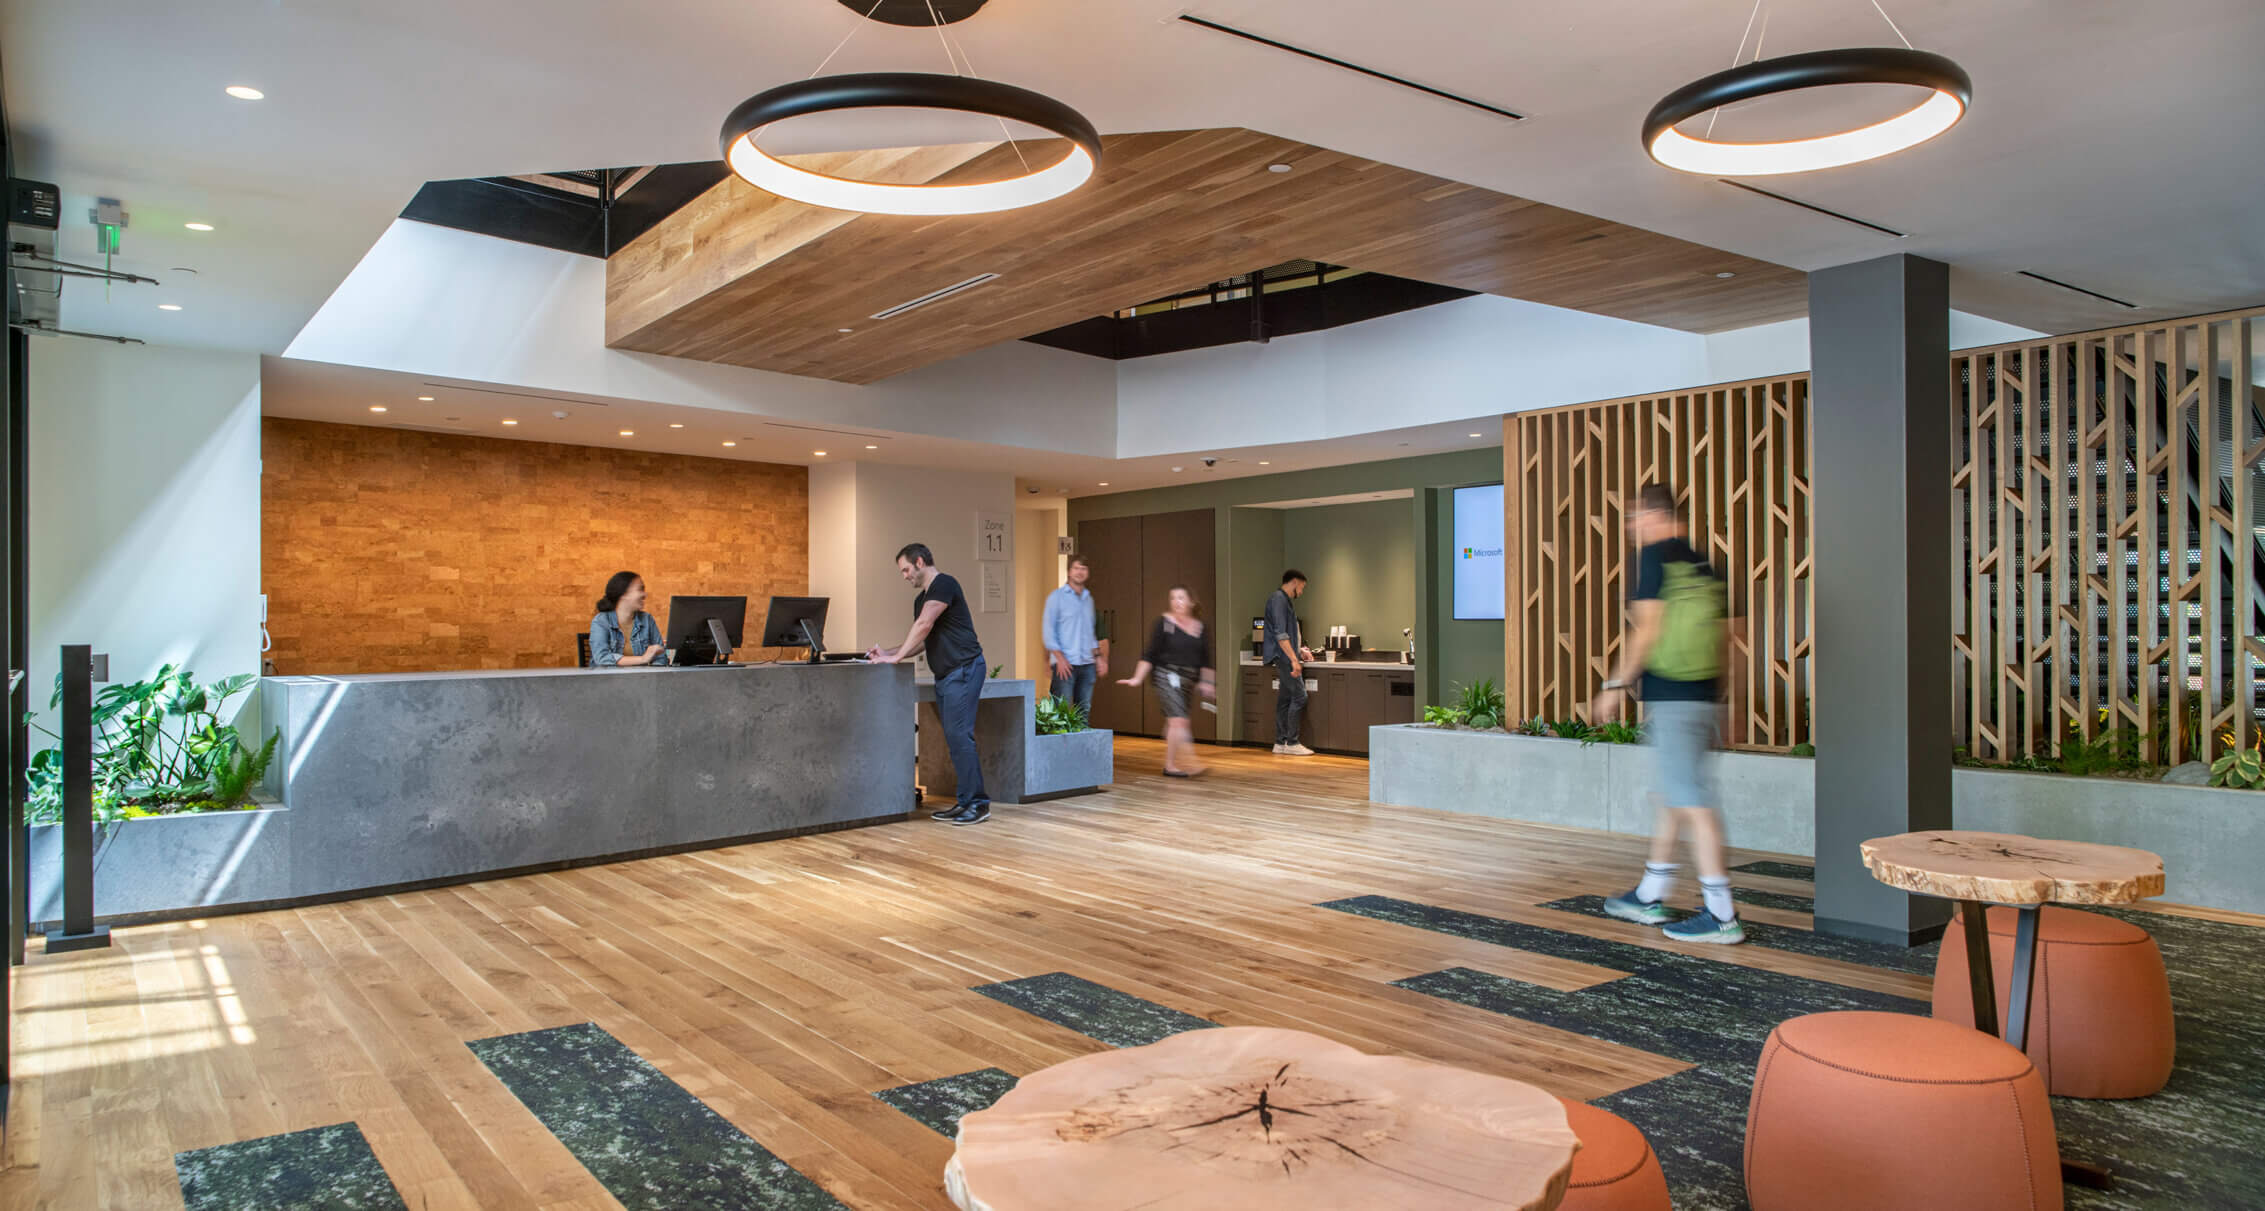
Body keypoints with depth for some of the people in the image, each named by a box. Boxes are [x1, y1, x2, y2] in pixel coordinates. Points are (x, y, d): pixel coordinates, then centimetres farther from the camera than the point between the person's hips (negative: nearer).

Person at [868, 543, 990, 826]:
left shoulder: (943, 585, -9)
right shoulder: (921, 598, 21)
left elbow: (923, 626, -17)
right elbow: (922, 641, 24)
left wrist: (897, 657, -15)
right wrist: (888, 653, 13)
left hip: (963, 669, -10)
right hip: (944, 674, 10)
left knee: (959, 735, -13)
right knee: (954, 737, 8)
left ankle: (977, 804, -10)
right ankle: (966, 802, 12)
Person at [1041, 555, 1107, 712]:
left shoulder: (1088, 599, 16)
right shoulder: (1056, 597, -1)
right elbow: (1048, 630, -6)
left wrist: (1099, 657, 13)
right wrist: (1060, 658, -14)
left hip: (1087, 664, 6)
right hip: (1065, 664, -5)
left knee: (1084, 710, 6)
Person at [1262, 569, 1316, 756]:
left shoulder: (1286, 601, 19)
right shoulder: (1278, 599, -13)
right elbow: (1280, 634, -21)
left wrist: (1299, 651, 25)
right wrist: (1294, 659, -23)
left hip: (1285, 658, 10)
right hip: (1284, 657, -10)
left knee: (1285, 699, 9)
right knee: (1299, 696, -10)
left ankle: (1280, 743, 11)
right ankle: (1292, 743, -7)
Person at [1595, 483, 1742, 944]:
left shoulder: (1654, 557, -7)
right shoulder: (1699, 564, 16)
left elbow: (1648, 629, -14)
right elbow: (1715, 638, 17)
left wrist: (1616, 685, -9)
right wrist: (1712, 715, 22)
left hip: (1671, 697, -9)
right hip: (1702, 695, 9)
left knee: (1691, 801, -7)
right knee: (1673, 797, 16)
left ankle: (1722, 915, -5)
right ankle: (1649, 897, 26)